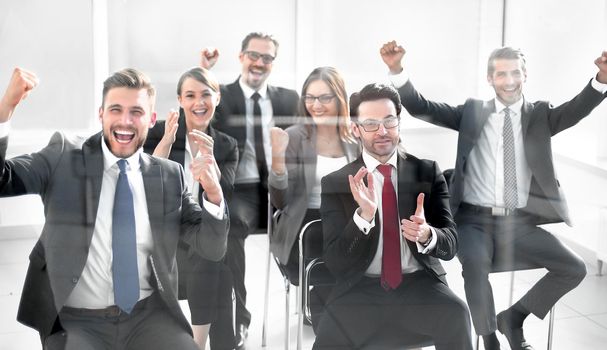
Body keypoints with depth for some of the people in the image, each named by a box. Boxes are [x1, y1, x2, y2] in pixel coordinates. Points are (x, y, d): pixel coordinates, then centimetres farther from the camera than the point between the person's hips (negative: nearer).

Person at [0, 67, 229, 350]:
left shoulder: (169, 175, 4)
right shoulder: (64, 157, 0)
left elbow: (211, 248, 4)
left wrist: (214, 194, -15)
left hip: (149, 315, 2)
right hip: (76, 320, -2)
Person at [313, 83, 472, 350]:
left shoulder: (428, 171, 5)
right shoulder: (335, 183, 3)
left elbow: (450, 243, 1)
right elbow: (334, 262, -5)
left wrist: (426, 234, -23)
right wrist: (364, 215, -22)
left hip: (419, 284, 1)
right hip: (361, 290, -1)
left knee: (455, 313, -29)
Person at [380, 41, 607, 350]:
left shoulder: (540, 115, 8)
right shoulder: (473, 112, 7)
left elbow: (577, 109, -11)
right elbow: (420, 107, 1)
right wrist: (397, 69, -15)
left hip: (520, 223, 2)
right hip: (475, 220, -2)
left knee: (574, 269, -12)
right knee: (475, 264, -32)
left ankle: (513, 317, 11)